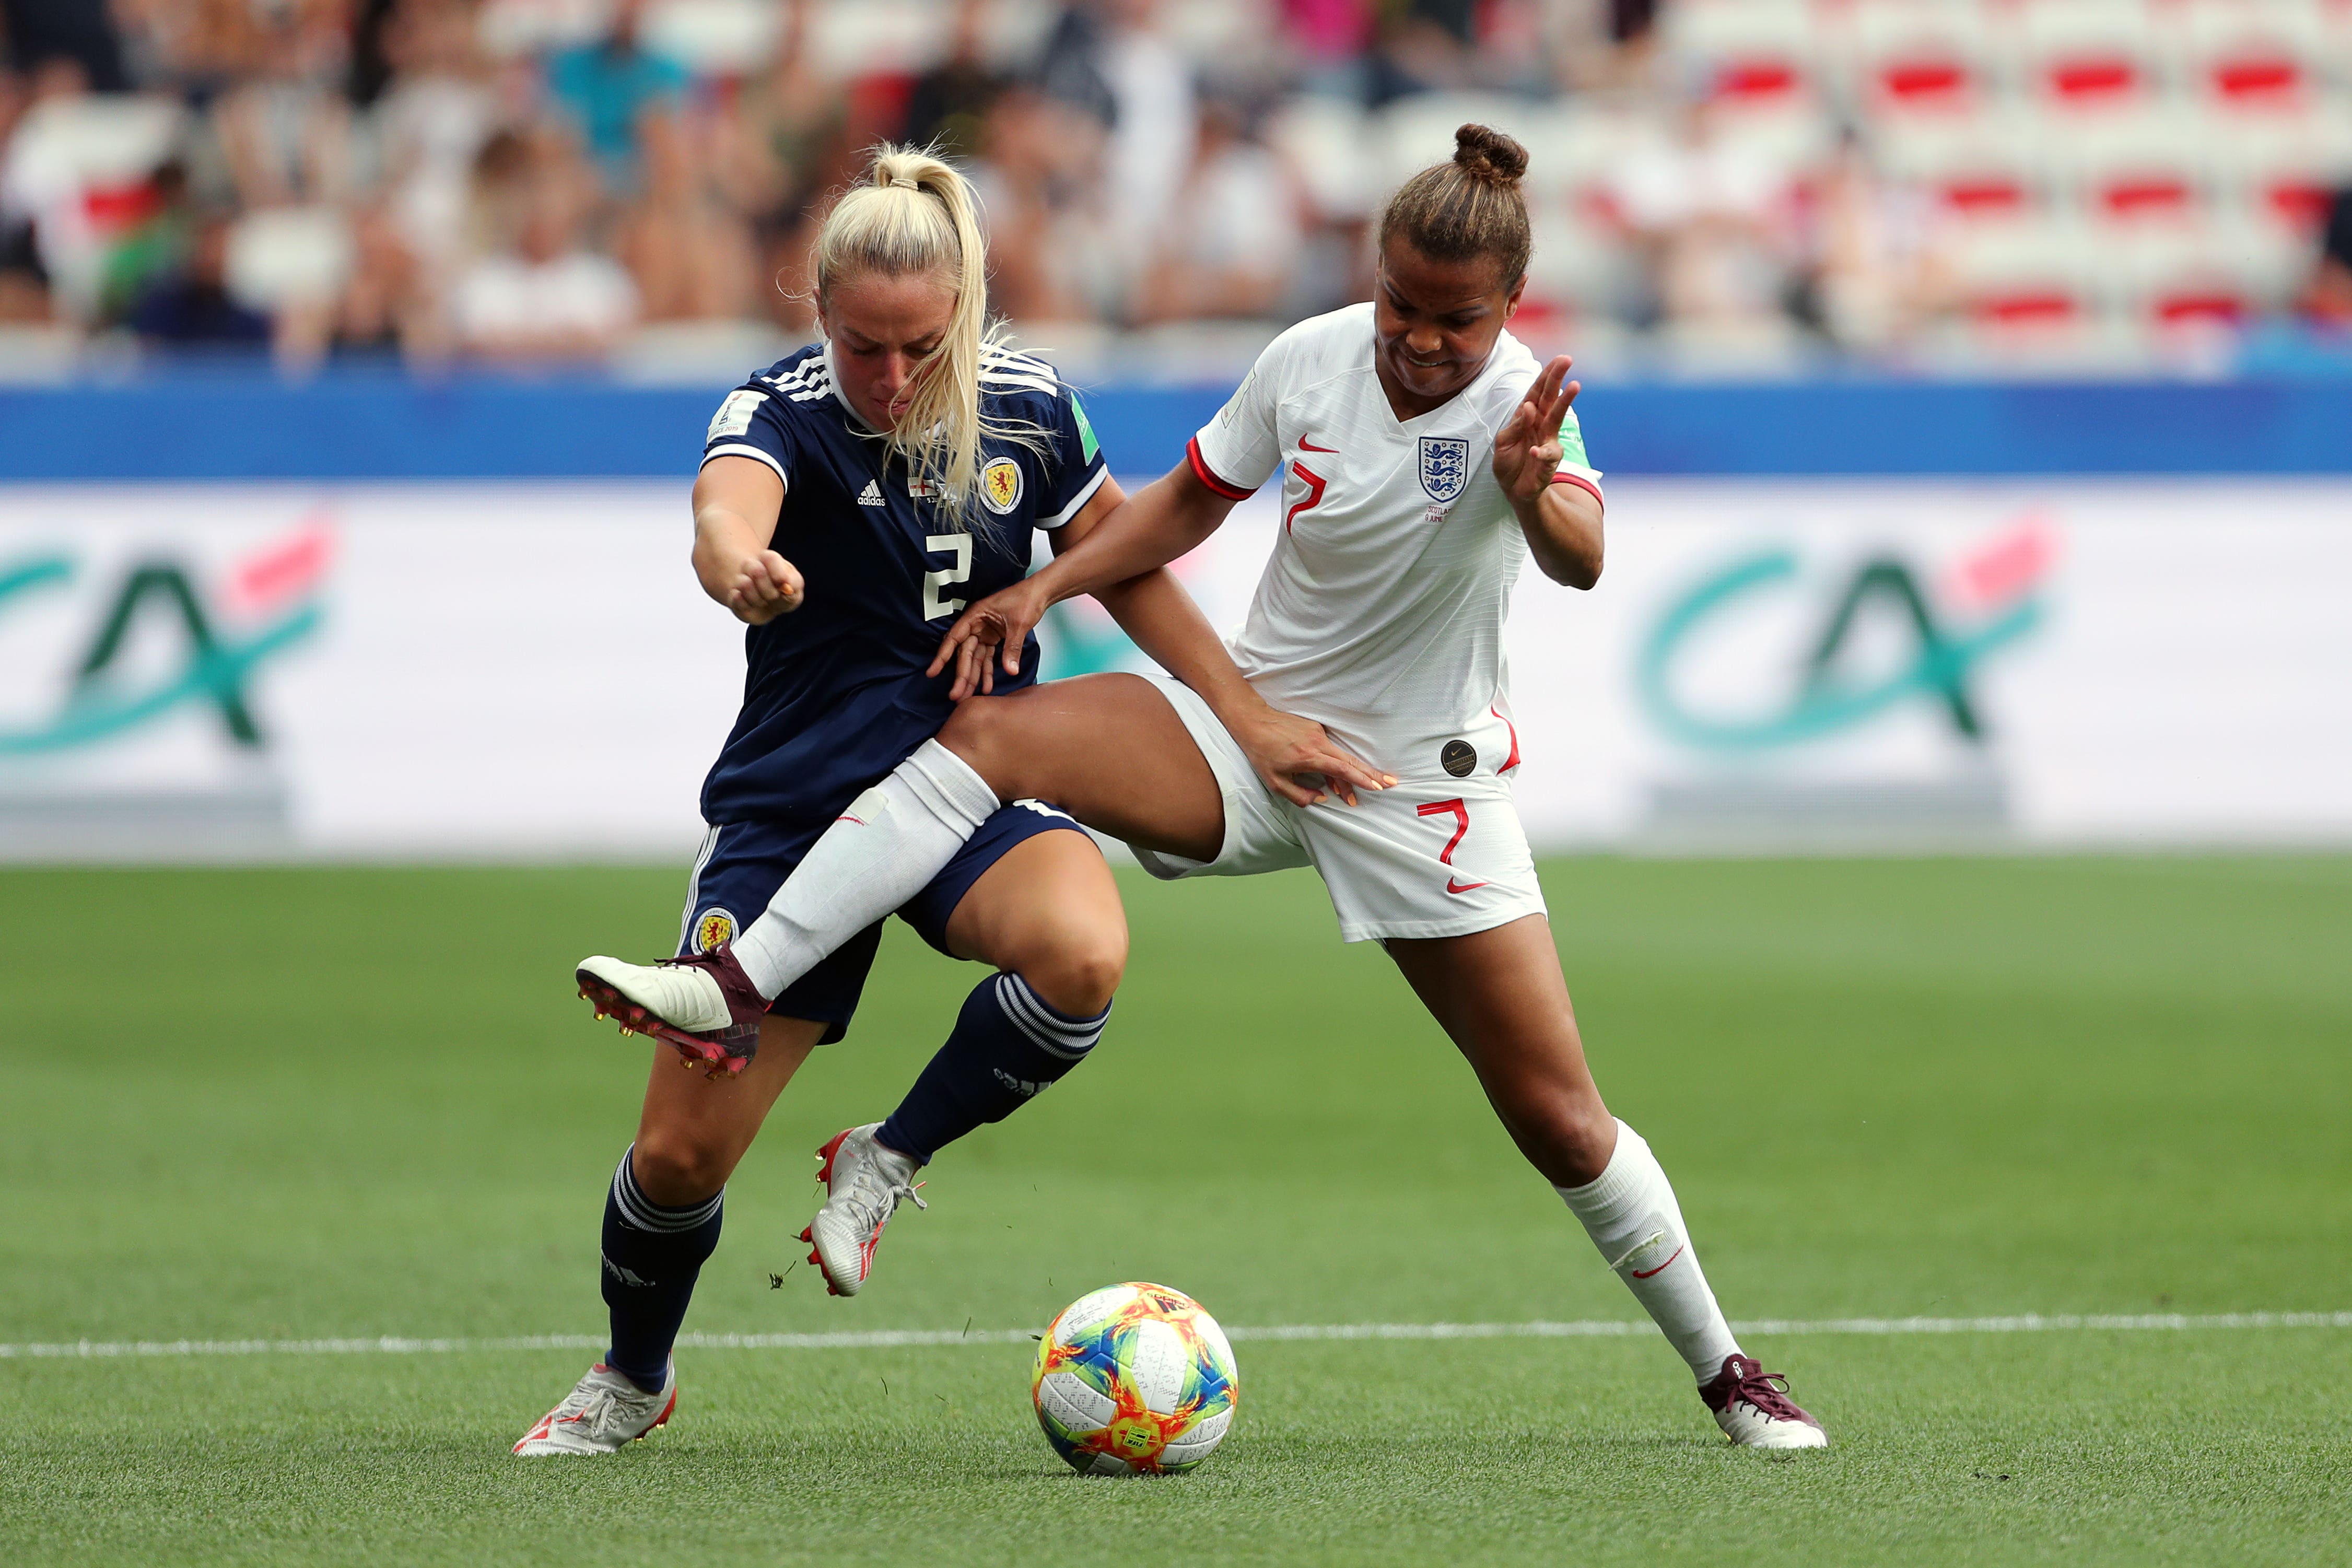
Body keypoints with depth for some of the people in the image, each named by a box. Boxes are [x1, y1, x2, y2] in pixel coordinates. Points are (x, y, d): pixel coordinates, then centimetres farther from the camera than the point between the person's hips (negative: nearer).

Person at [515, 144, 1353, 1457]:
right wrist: (740, 567, -63)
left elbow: (1130, 570, 10)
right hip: (793, 799, -2)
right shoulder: (783, 412, -15)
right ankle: (634, 1381, 27)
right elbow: (729, 506, -39)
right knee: (682, 1150, -4)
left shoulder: (1028, 407, -4)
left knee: (1085, 955, -34)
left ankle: (886, 1163, -8)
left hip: (975, 783, 2)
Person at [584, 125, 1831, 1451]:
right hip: (1255, 730, 3)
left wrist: (1535, 492, -62)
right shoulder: (1310, 360, -8)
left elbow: (1582, 561, -40)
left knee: (1560, 1119, -4)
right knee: (990, 734, -21)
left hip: (1423, 782, -3)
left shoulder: (1519, 403, -19)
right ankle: (732, 988, -29)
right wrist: (1047, 587, 0)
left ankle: (1723, 1369, 18)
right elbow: (1191, 503, 11)